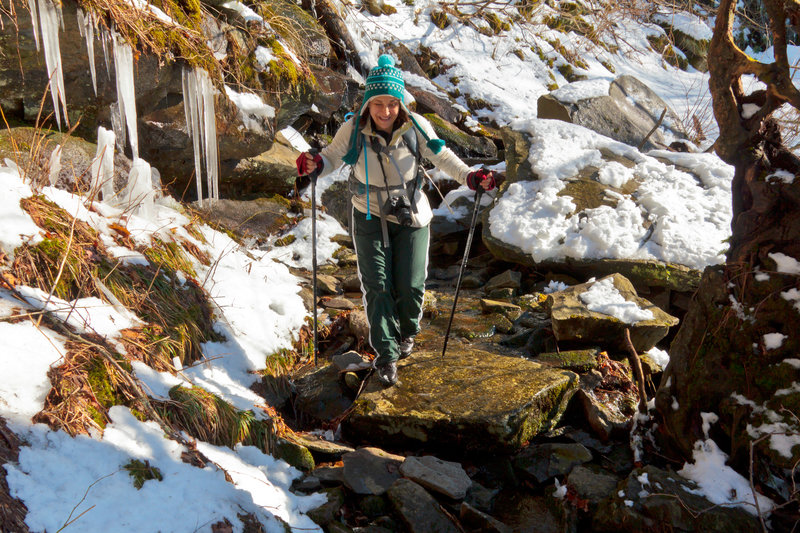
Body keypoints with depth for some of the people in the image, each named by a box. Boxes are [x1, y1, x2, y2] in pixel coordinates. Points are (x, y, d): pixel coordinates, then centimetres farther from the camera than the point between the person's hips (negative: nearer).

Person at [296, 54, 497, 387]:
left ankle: (407, 332, 35)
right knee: (377, 287, -3)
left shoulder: (415, 126, -15)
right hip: (370, 217, 0)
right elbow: (333, 157, -5)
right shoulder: (353, 129, -16)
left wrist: (469, 176, -18)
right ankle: (386, 356, 10)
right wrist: (315, 164, -27)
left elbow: (441, 156, -5)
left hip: (410, 216, 0)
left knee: (410, 286, 2)